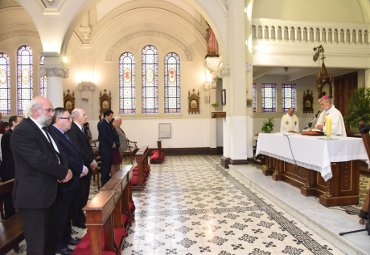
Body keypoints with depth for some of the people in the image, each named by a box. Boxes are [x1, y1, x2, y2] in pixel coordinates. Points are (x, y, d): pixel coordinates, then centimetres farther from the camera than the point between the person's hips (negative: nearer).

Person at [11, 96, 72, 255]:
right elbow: (39, 160, -27)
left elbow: (56, 153, 12)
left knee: (49, 236, 22)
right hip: (33, 196, -9)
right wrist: (63, 173, -14)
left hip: (48, 192, 9)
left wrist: (66, 169, -7)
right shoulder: (22, 131, -19)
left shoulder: (43, 129, 12)